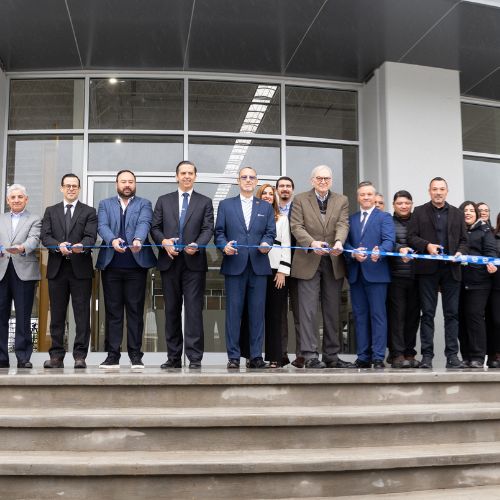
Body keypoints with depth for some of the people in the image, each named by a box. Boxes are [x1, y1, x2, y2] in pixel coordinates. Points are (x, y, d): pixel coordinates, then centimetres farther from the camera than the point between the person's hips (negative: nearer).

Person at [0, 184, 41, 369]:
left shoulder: (35, 220, 9)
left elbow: (33, 239, -8)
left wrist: (22, 248, -29)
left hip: (24, 272, -3)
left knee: (23, 317, -2)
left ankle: (23, 357, 4)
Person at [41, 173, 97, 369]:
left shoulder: (89, 212, 9)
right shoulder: (51, 211, 15)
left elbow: (91, 236, -5)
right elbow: (45, 236, 3)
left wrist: (81, 246, -27)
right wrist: (59, 246, -17)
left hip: (81, 269, -2)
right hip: (57, 268, 2)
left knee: (82, 314, -3)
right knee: (57, 314, 5)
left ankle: (80, 356, 1)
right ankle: (56, 356, 10)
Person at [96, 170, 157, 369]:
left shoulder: (144, 204, 11)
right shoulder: (105, 204, 15)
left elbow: (144, 223, -9)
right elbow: (102, 226, -2)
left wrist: (138, 239, -31)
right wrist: (112, 240, -24)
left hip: (136, 264, -1)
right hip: (111, 264, 1)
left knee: (135, 310, 0)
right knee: (112, 310, 3)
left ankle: (135, 355, 5)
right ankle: (112, 355, 8)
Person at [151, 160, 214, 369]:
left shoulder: (205, 202, 10)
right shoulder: (164, 201, 15)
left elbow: (208, 229, 0)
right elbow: (155, 227, 9)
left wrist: (197, 245, -18)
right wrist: (163, 241, -11)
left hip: (194, 262, -2)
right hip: (169, 261, 2)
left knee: (194, 309, -7)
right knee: (172, 310, 6)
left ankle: (195, 358, -4)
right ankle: (174, 357, 13)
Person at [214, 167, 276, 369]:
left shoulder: (266, 207, 17)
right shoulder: (225, 205, 13)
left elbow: (270, 232, 9)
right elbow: (219, 232, 7)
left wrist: (266, 243, -12)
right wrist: (224, 245, -12)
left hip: (259, 265, 1)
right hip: (234, 264, -1)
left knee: (257, 311, 1)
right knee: (233, 311, -2)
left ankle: (256, 356, 7)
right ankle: (233, 356, 3)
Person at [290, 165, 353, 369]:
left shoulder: (342, 200, 12)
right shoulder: (300, 199, 5)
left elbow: (342, 225, -3)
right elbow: (296, 226, -6)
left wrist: (338, 242, -24)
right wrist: (312, 243, -23)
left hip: (334, 261, 3)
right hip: (309, 261, -3)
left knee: (333, 310, 8)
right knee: (308, 310, -5)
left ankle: (331, 355, 16)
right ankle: (310, 355, -2)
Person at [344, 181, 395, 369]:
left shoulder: (384, 217, 6)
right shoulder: (350, 219, 17)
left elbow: (389, 240, -9)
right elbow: (345, 242, 7)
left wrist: (379, 252, -28)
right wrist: (353, 253, -14)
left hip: (376, 272, -4)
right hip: (355, 273, 4)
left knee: (378, 315, -4)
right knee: (360, 316, 7)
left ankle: (378, 357, -2)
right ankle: (363, 357, 12)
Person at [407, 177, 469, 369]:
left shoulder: (457, 214, 15)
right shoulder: (419, 212, 8)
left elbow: (463, 240, 14)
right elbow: (411, 237, 1)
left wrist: (460, 252, -6)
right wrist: (427, 246, -15)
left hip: (451, 269, 2)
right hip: (428, 269, -2)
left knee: (452, 313, 3)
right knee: (428, 313, 0)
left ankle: (452, 355, 8)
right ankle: (427, 355, 3)